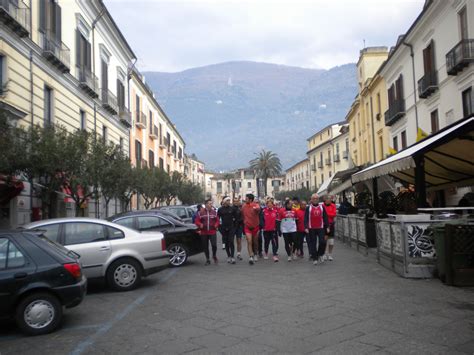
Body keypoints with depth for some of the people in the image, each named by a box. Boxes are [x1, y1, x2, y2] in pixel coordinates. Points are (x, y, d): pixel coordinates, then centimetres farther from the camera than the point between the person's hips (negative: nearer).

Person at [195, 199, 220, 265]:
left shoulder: (214, 212, 7)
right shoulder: (201, 213, 1)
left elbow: (217, 220, 10)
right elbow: (196, 221, 2)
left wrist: (216, 225, -9)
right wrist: (200, 225, -17)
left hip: (212, 232, 0)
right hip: (204, 233, 0)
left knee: (214, 245, -13)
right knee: (205, 247, 5)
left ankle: (214, 256, 16)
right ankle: (207, 259, 20)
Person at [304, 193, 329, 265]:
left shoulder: (322, 207, 8)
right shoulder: (308, 208, 2)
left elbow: (325, 217, 11)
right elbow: (306, 218, -3)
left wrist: (326, 227, 7)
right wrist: (306, 227, -13)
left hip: (320, 228, 1)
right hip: (311, 229, -1)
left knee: (322, 242, -10)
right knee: (313, 244, 3)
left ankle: (320, 255, 13)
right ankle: (314, 258, 11)